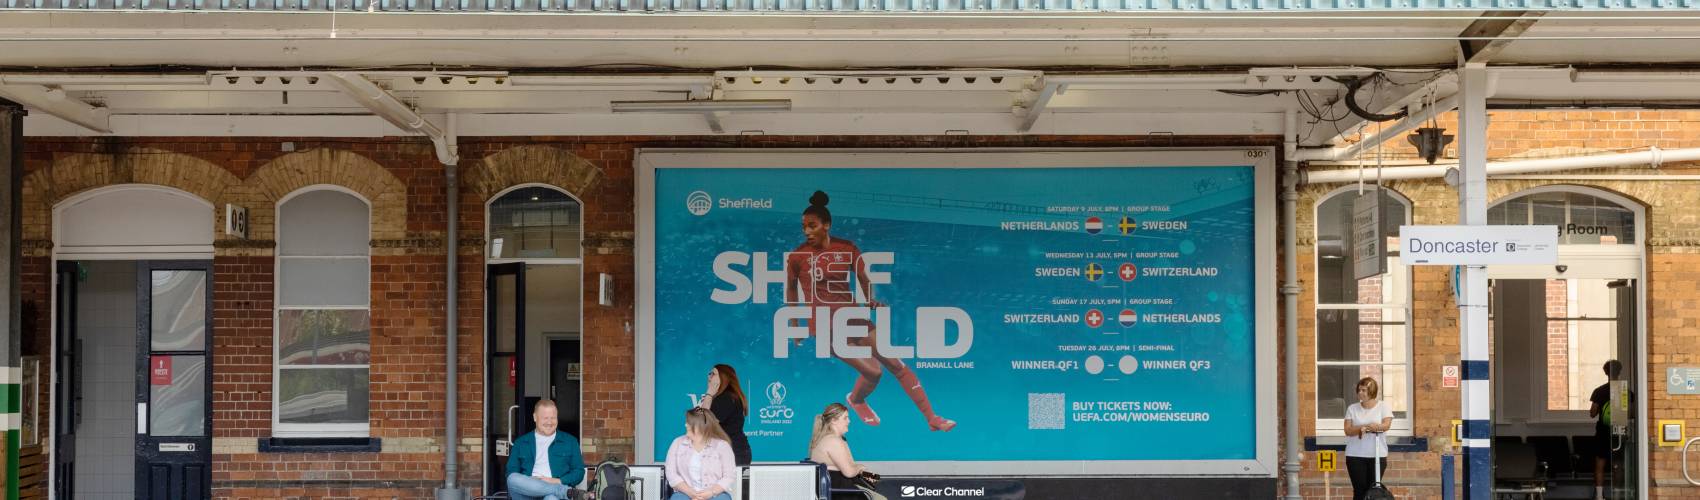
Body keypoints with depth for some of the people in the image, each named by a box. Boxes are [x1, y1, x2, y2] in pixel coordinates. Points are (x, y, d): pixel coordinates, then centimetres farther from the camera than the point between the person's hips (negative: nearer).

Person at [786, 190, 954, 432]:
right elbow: (791, 289, 5)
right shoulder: (797, 256, -8)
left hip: (852, 317, 4)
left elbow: (864, 278, 6)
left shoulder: (847, 248, 0)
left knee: (896, 364, 1)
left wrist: (871, 300, -13)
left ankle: (932, 419, 9)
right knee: (872, 371, -14)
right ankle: (856, 400, 20)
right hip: (824, 325, -4)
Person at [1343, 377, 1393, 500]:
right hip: (1355, 456, 1)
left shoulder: (1383, 407, 4)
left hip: (1377, 455, -1)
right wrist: (1360, 428, -22)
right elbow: (1348, 430, -2)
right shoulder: (1352, 408, 7)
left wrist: (1377, 426, -34)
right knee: (1359, 490, -2)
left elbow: (1386, 425, -13)